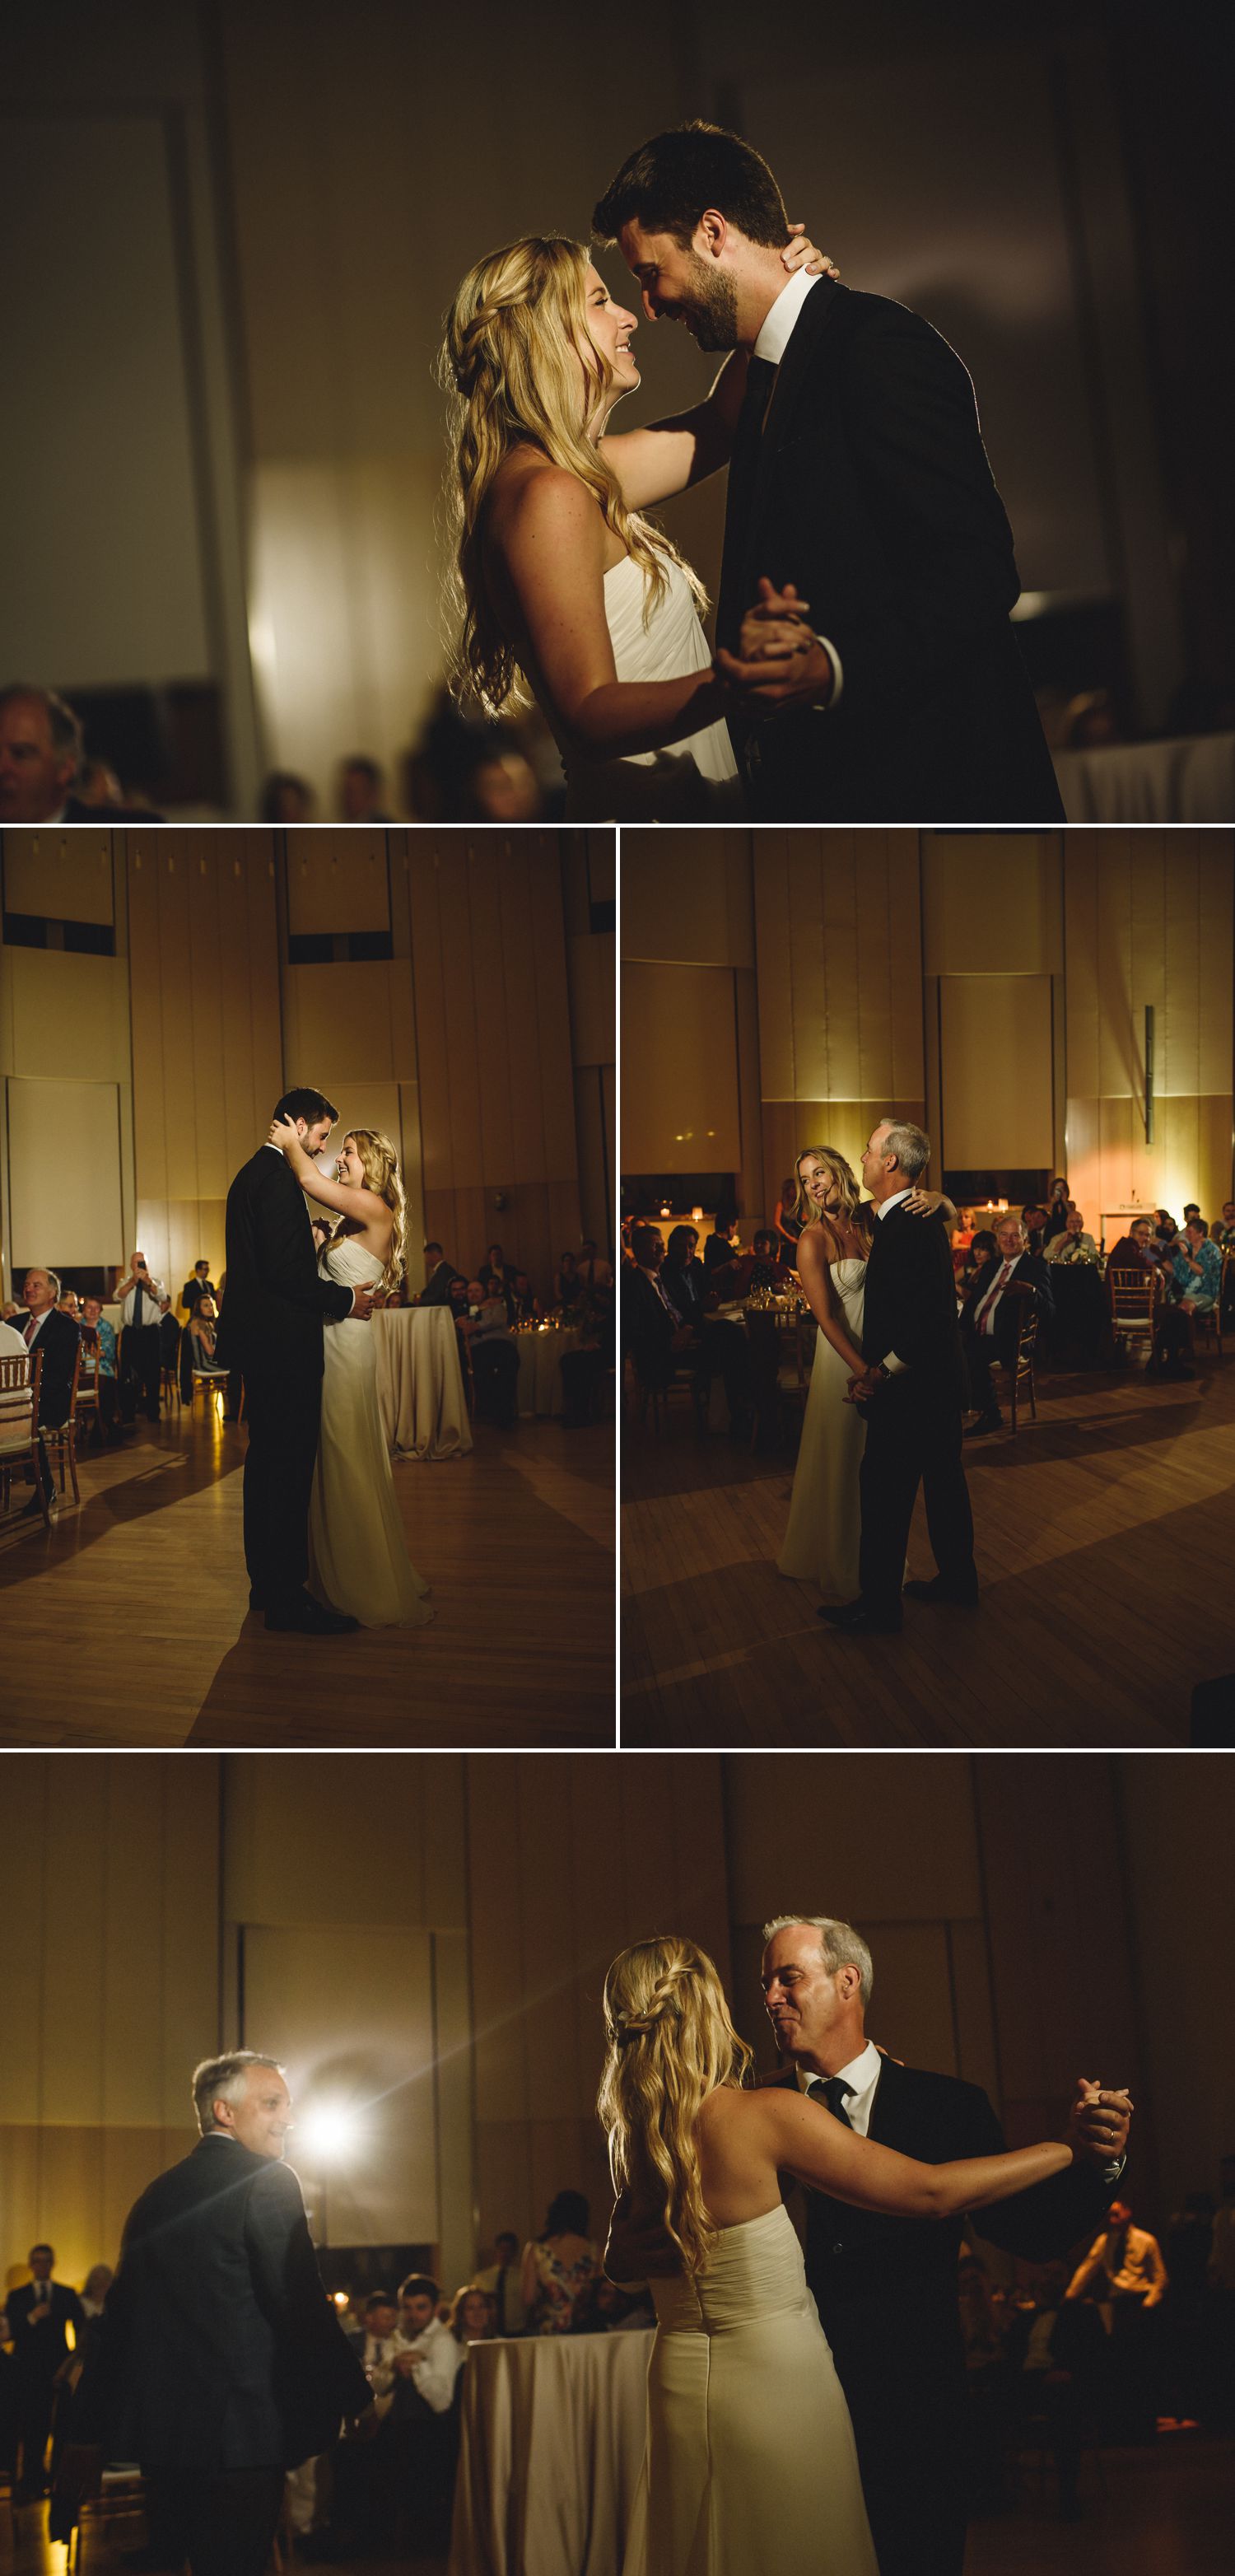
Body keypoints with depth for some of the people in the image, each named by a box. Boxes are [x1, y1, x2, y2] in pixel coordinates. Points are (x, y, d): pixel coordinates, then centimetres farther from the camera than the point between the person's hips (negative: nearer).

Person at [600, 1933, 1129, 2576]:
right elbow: (929, 2191, -15)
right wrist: (1069, 2145, -6)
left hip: (681, 2387, 6)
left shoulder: (630, 2139, -1)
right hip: (777, 2382, -6)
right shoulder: (766, 2114, -19)